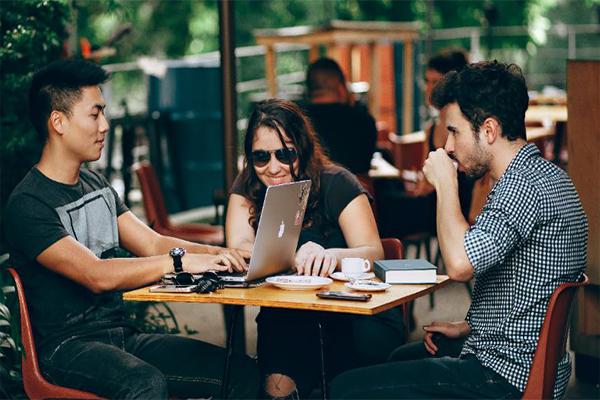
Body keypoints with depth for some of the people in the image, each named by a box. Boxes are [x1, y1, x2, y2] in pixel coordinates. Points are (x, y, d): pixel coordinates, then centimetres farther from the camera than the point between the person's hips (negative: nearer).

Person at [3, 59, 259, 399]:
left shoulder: (97, 185, 16)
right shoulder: (28, 204, -11)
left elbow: (153, 245, 12)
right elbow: (96, 276, -22)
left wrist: (219, 254, -6)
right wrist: (182, 261, -28)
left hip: (124, 335, 8)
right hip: (68, 346, -7)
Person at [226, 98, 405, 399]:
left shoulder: (337, 184, -6)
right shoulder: (247, 188, 3)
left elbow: (373, 253, -15)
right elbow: (239, 249, -12)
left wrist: (332, 256, -39)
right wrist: (295, 257, -31)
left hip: (354, 310, 0)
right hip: (285, 316, 0)